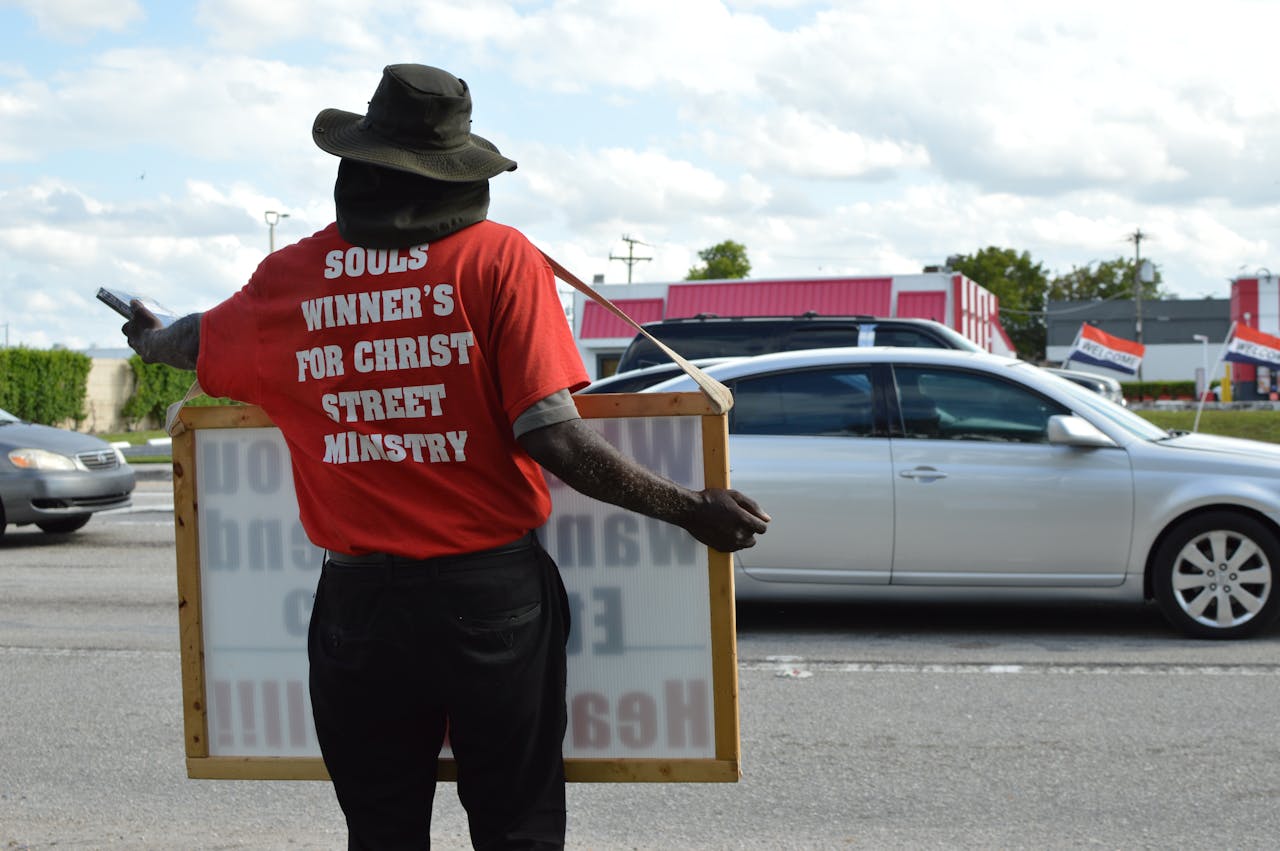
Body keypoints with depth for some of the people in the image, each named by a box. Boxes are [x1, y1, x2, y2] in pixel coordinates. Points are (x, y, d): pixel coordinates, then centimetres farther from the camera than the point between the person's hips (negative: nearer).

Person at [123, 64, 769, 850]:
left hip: (360, 603, 2)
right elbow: (552, 437, -15)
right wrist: (693, 510, -7)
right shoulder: (497, 257, -7)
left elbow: (200, 345, 23)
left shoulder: (293, 276, 2)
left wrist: (150, 340, 46)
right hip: (493, 593, -2)